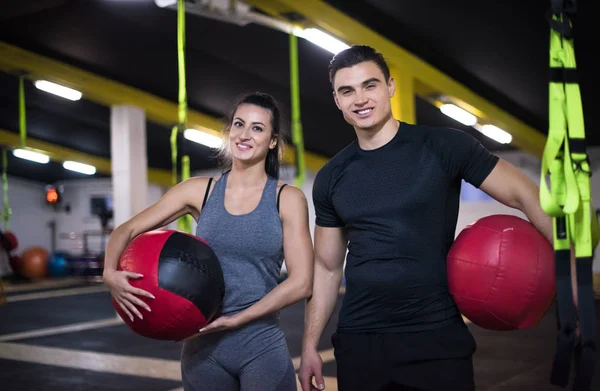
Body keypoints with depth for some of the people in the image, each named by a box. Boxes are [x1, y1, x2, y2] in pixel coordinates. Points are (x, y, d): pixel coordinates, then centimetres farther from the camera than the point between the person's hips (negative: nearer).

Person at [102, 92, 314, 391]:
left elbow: (301, 283, -9)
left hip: (263, 347, -2)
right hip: (203, 346, 2)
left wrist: (235, 319, -15)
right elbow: (127, 230, 3)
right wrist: (111, 272, -17)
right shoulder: (199, 191, 2)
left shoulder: (288, 199, -3)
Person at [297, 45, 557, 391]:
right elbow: (328, 268, 11)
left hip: (438, 339, -3)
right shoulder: (330, 179, 5)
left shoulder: (444, 147, -7)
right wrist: (310, 345, 9)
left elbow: (527, 196, -7)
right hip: (358, 343, 3)